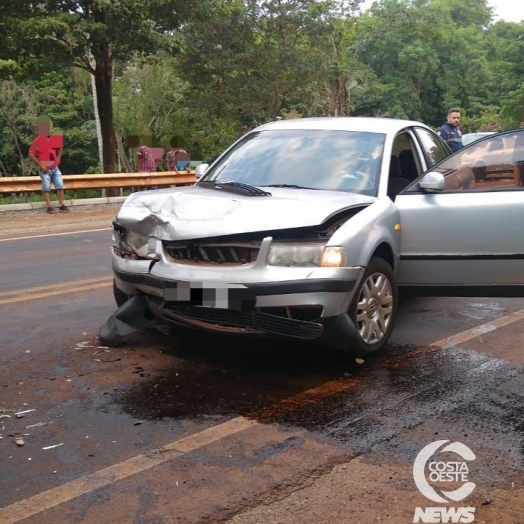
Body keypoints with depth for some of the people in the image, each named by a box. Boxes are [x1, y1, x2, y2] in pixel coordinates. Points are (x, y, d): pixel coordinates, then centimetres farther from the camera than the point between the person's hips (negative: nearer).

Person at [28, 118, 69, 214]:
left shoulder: (54, 139, 7)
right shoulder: (37, 141, -9)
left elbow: (59, 149, 26)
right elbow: (31, 154, -10)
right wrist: (40, 165, -14)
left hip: (55, 168, 5)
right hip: (45, 169, -5)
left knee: (60, 186, 3)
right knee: (46, 188, -2)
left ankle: (61, 205, 11)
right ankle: (49, 207, 1)